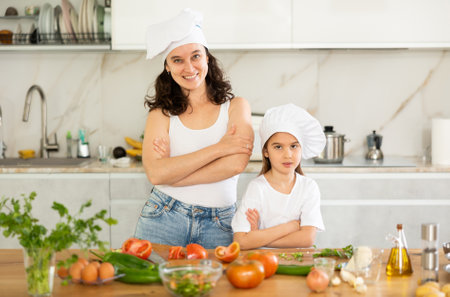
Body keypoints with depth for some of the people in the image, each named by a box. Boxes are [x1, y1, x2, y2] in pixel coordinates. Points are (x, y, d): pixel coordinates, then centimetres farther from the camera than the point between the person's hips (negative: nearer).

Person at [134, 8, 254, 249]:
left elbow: (236, 163, -12)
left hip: (218, 226, 0)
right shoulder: (161, 114, 4)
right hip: (163, 220, 0)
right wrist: (218, 148, -13)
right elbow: (155, 172, -12)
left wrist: (172, 172, -11)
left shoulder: (236, 107, 4)